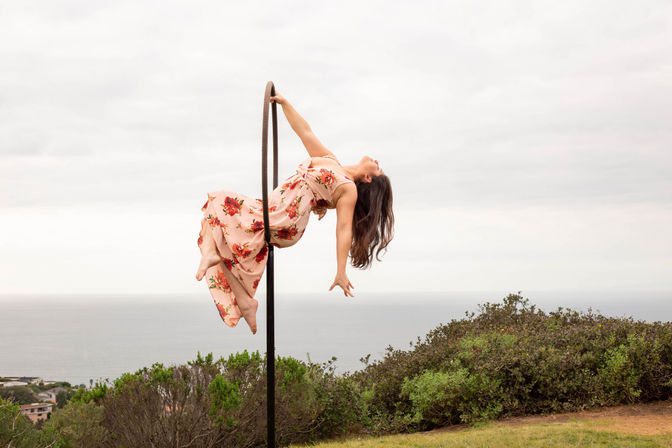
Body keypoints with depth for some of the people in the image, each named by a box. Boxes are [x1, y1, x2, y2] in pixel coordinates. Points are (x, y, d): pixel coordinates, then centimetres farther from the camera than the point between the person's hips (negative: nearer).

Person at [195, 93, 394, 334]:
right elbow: (305, 131, 27)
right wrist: (284, 103, 23)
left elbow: (344, 229, -11)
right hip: (270, 212, 9)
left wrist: (341, 272, -18)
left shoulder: (349, 189, -3)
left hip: (285, 221, -9)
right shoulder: (330, 160, 20)